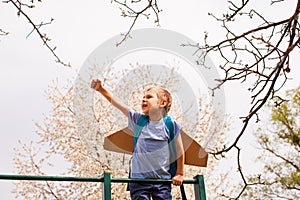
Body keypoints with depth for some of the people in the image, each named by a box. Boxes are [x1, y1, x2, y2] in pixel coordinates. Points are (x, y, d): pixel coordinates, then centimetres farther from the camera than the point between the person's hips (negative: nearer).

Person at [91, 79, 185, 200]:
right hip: (139, 179, 1)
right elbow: (117, 103, -1)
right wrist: (101, 89, -10)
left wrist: (179, 174, 9)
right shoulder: (139, 121, 3)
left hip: (162, 180, -1)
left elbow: (179, 151, 5)